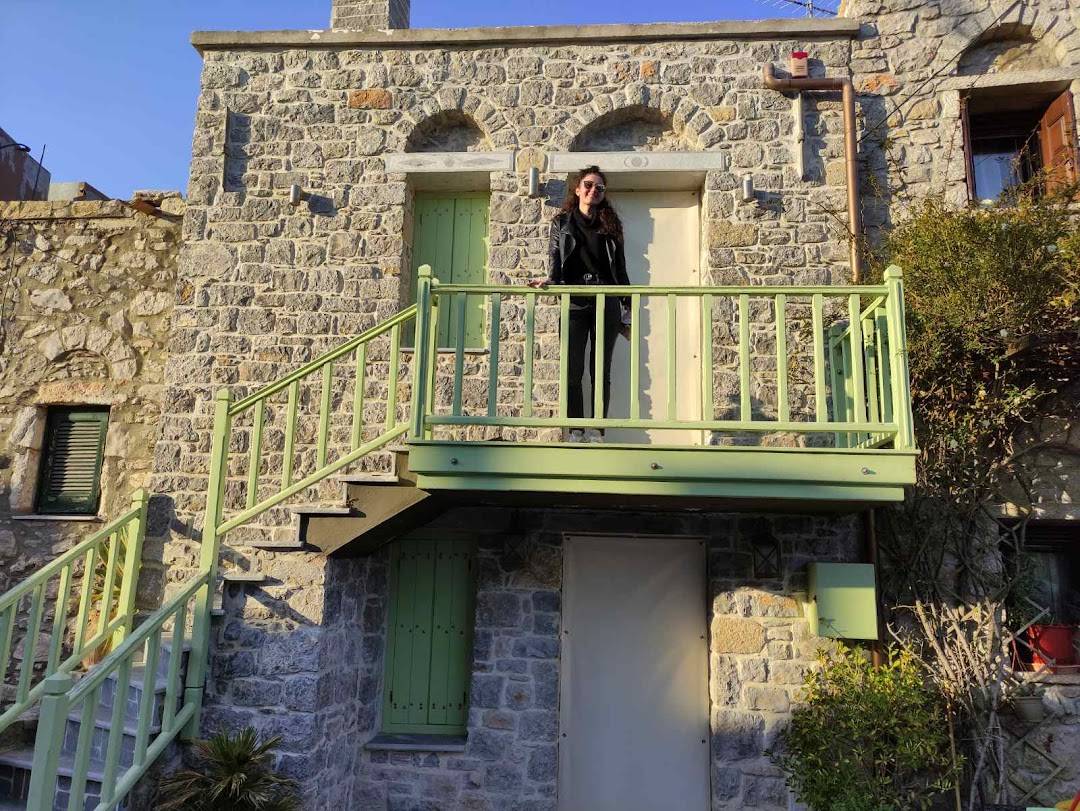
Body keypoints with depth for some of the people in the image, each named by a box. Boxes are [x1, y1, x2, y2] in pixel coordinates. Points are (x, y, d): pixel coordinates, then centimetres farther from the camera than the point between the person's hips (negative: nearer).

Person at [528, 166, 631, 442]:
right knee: (573, 372, -3)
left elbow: (620, 269, 14)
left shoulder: (611, 225, 14)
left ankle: (597, 432, 5)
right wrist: (550, 280, -17)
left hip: (607, 305, 1)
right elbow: (555, 260, 5)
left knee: (601, 371, 1)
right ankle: (576, 433, 3)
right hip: (574, 304, -1)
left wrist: (628, 310, 10)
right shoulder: (561, 223, 11)